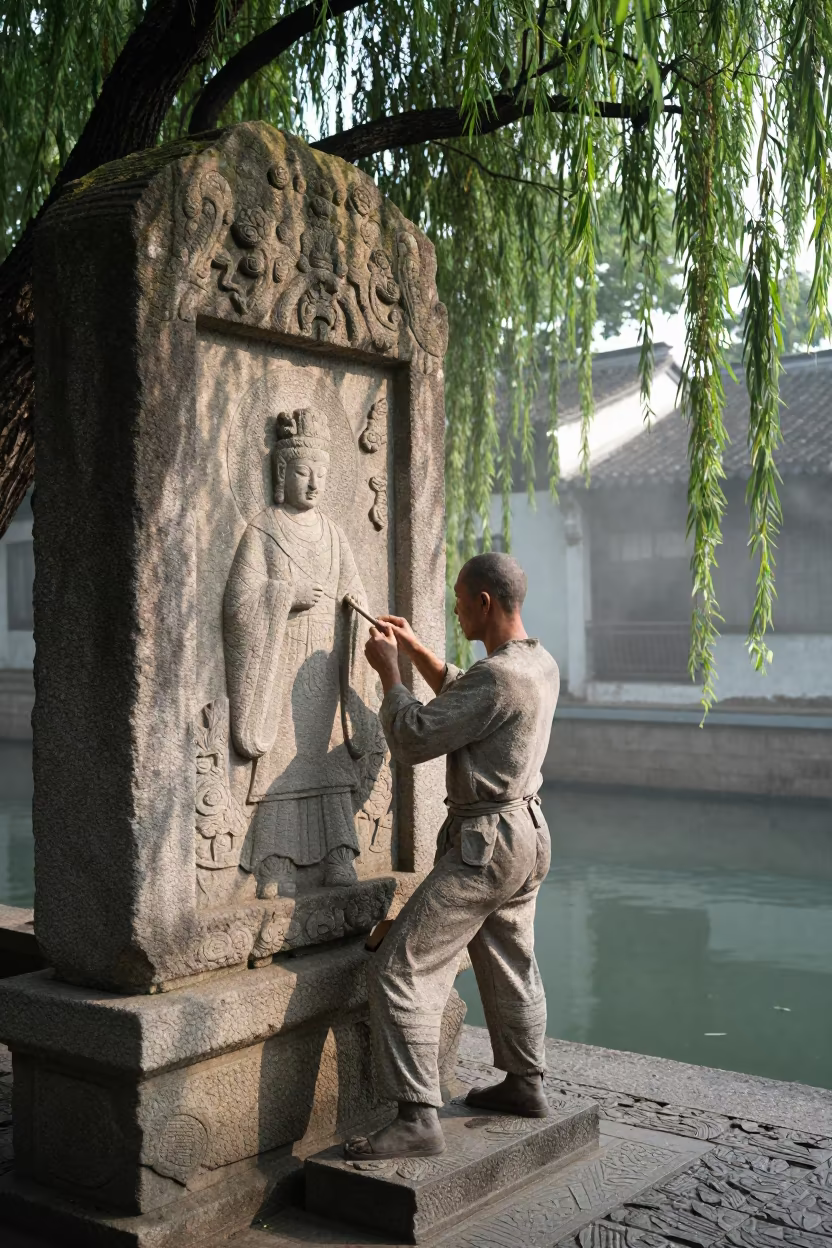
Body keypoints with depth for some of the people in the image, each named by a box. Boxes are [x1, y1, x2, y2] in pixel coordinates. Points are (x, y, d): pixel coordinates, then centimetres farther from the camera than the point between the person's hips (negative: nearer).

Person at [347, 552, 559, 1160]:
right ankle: (525, 1084, 38)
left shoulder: (498, 676, -24)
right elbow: (462, 698, 25)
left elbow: (414, 739, -21)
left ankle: (418, 1119, -9)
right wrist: (417, 649, 20)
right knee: (511, 965, 23)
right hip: (526, 833, 10)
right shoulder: (541, 663, 7)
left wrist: (389, 670, -7)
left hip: (486, 842, -10)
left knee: (402, 970, -8)